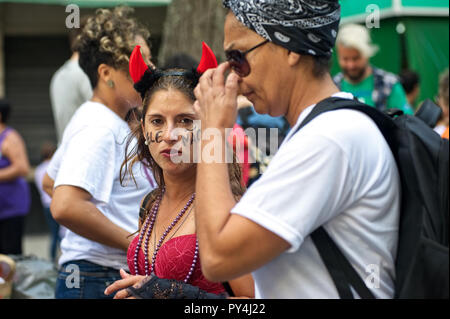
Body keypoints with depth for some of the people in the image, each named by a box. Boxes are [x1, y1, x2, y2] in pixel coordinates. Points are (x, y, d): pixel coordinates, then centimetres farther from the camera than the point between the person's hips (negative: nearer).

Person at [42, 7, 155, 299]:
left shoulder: (92, 119, 15)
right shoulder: (101, 129, -17)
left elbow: (51, 181, 28)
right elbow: (65, 207, -29)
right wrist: (134, 242, -20)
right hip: (101, 282, -10)